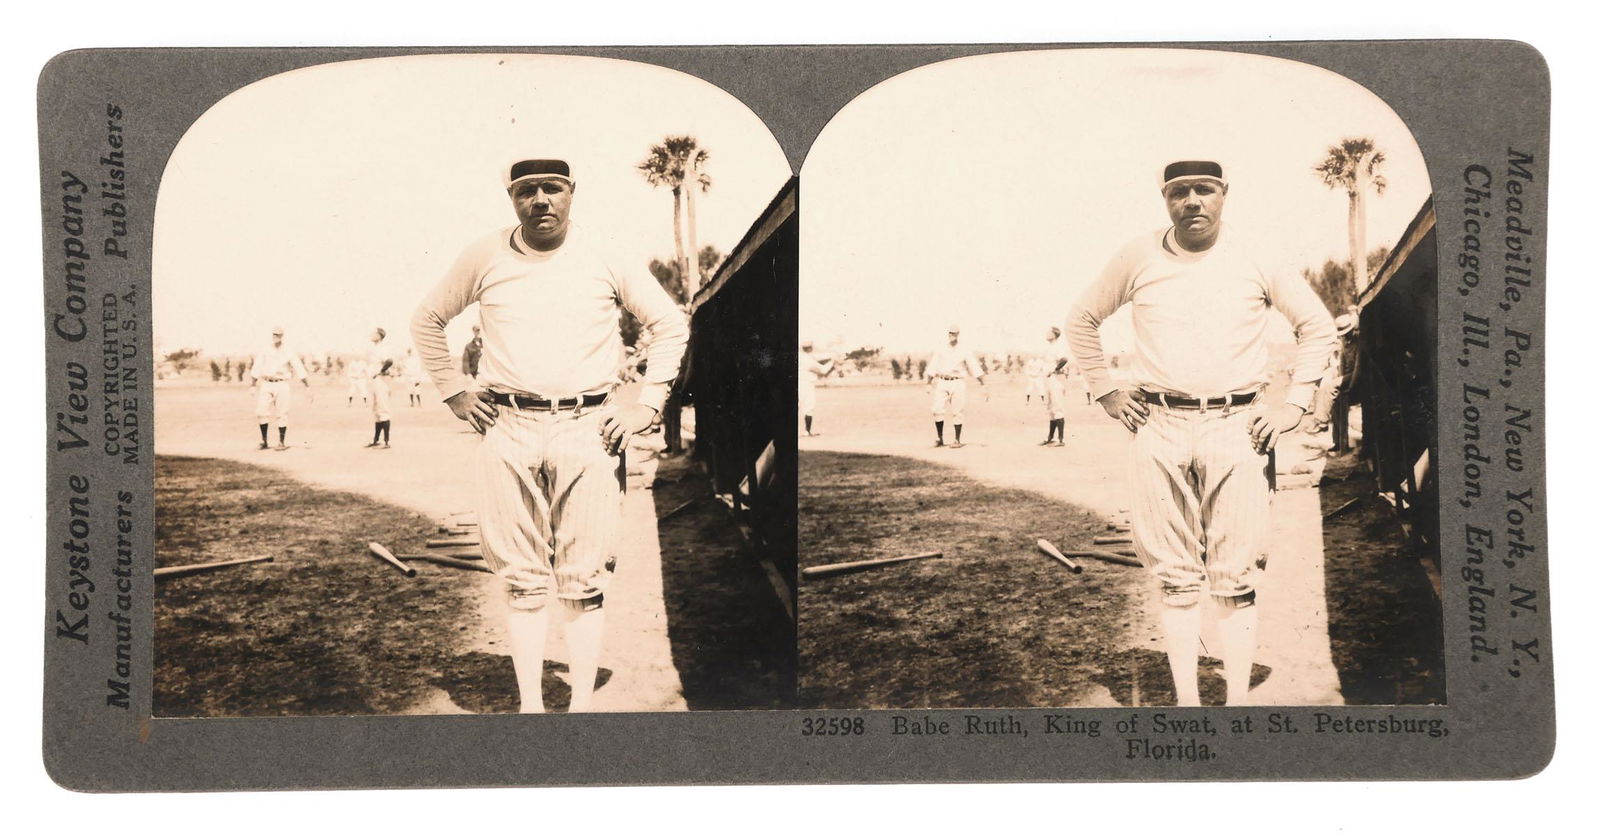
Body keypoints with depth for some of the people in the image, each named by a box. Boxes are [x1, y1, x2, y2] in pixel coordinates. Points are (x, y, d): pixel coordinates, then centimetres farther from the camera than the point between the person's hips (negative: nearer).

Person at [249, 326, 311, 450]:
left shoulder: (289, 354, 3)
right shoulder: (264, 352, 8)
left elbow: (300, 370, -1)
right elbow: (255, 371, 6)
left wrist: (308, 386, -7)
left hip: (281, 385, -2)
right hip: (266, 385, 2)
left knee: (281, 414, -2)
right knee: (261, 412, -5)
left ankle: (282, 442, 5)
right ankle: (264, 441, 5)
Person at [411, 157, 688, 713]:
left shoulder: (607, 256, 4)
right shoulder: (484, 257, 6)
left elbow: (670, 324, 12)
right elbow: (427, 321, 19)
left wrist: (647, 405, 4)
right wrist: (455, 394, 11)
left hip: (588, 430, -1)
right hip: (508, 431, 1)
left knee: (584, 580, 0)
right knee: (522, 579, 3)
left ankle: (582, 708, 7)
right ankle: (530, 706, 11)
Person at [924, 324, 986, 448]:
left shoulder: (965, 352, 3)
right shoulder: (940, 351, 10)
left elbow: (976, 369, -1)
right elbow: (932, 369, 7)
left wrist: (984, 385, -8)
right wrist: (929, 384, -3)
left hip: (958, 383, -2)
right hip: (942, 383, 2)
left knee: (957, 413, -1)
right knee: (937, 411, -7)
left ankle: (957, 440, 7)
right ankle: (940, 439, 4)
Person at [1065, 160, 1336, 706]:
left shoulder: (1258, 257, 4)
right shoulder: (1137, 258, 5)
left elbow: (1316, 325, 14)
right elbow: (1082, 320, 19)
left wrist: (1295, 404, 6)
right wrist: (1106, 393, 11)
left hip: (1236, 427, 0)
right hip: (1159, 429, 1)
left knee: (1235, 577, 0)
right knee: (1176, 576, 4)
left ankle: (1238, 701, 7)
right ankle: (1186, 701, 10)